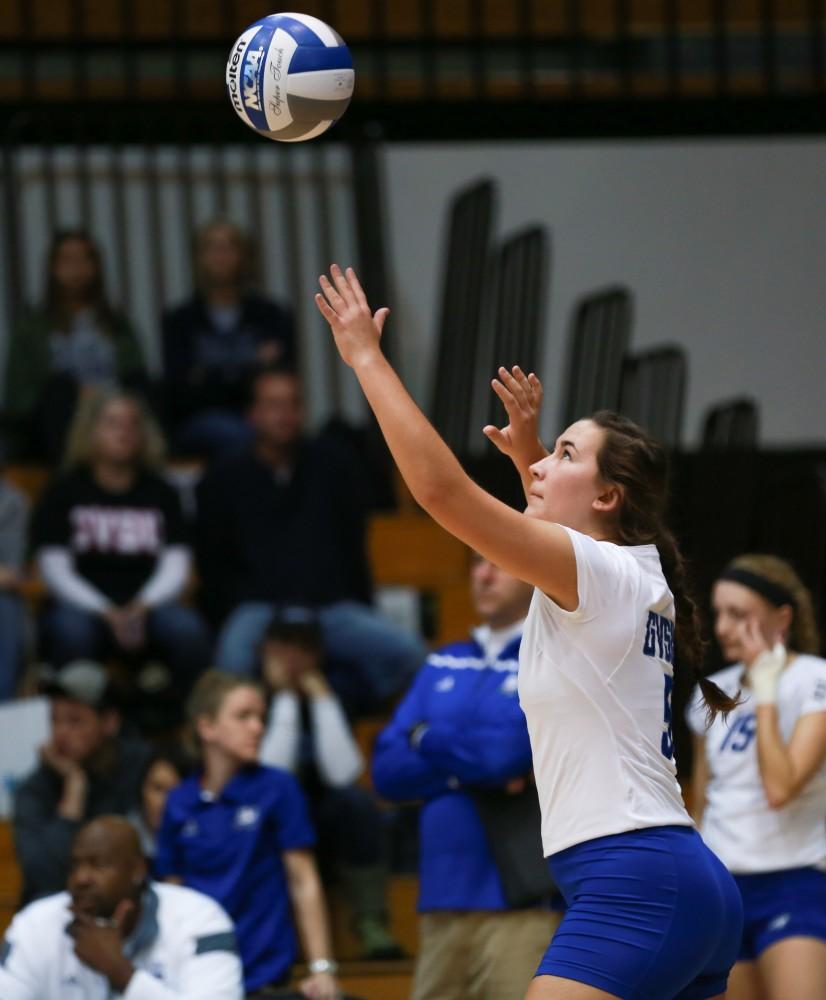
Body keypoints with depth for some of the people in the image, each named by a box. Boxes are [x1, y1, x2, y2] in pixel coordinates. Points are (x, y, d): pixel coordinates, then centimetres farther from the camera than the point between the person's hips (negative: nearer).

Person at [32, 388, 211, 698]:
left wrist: (142, 608, -13)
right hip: (84, 607, -2)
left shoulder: (160, 494, 17)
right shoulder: (65, 492, 10)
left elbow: (176, 564, 7)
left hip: (146, 608, 2)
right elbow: (55, 569, 1)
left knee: (187, 628, -32)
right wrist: (107, 614, -14)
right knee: (71, 631, -37)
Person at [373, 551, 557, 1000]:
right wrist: (468, 770, -8)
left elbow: (509, 751, -16)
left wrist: (426, 740, 2)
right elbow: (388, 770, 9)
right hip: (443, 898, 6)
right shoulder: (442, 667, 16)